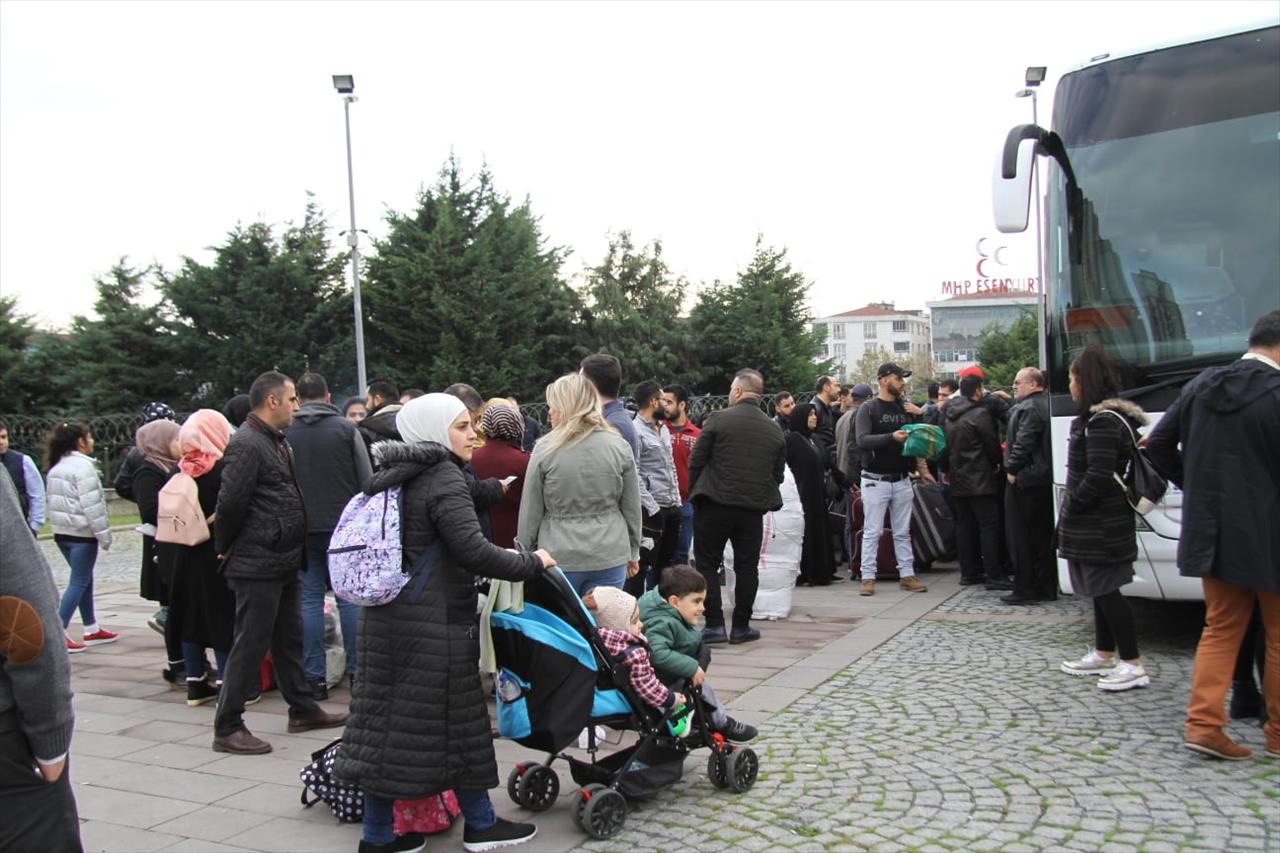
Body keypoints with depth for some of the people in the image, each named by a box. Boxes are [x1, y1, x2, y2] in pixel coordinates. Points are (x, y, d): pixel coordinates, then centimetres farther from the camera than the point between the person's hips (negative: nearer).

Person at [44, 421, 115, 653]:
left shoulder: (57, 467, 13)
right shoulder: (83, 466, -15)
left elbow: (54, 501, 15)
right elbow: (91, 505, -20)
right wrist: (103, 534, -16)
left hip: (62, 532, 9)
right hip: (82, 533, -9)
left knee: (84, 579, 17)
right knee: (79, 582, -5)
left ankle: (92, 629, 24)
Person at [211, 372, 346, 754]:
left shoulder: (278, 442, 14)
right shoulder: (246, 444, -18)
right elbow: (230, 502, -21)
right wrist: (225, 548, -8)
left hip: (284, 562, 10)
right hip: (258, 565, -10)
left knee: (289, 639, 18)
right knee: (250, 644, -2)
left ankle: (302, 709, 30)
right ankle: (227, 729, 8)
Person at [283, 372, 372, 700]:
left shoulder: (284, 433, 1)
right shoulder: (346, 429, -2)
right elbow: (367, 480, -1)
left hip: (302, 528, 1)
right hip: (344, 525, -1)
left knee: (309, 598, 6)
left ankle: (315, 676, 7)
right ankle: (356, 670, 9)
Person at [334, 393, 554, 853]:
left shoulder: (399, 477, 14)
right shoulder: (444, 480, -14)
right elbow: (473, 551, -22)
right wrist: (532, 563, -11)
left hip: (386, 618, 9)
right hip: (432, 626, -9)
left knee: (388, 722, 11)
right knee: (455, 722, 4)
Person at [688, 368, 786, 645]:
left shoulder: (718, 419, -7)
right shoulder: (775, 430, 7)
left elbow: (696, 462, -5)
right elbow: (778, 474, 11)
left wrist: (694, 494, 8)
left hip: (715, 505, -3)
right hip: (753, 508, 4)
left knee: (707, 563, 7)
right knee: (747, 566, 12)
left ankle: (714, 625, 3)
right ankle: (741, 627, 16)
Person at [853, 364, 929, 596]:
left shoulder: (905, 407, 8)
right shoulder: (868, 408, -5)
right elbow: (861, 440, -17)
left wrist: (920, 416, -5)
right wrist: (891, 437, -29)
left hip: (902, 480, 5)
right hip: (875, 480, -4)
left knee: (903, 532, 10)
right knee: (872, 532, 0)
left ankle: (907, 575, 16)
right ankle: (868, 577, 5)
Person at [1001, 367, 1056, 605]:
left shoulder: (1028, 408, -16)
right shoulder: (1047, 405, 15)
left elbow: (1023, 443, -23)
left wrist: (1012, 469, -13)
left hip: (1025, 480, -10)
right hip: (1045, 479, 10)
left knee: (1020, 536, -4)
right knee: (1043, 536, 13)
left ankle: (1024, 589, -2)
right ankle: (1047, 587, 18)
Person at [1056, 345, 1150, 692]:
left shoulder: (1104, 422, -19)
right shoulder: (1094, 418, 14)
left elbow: (1099, 477, -24)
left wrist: (1072, 507, -13)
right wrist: (1072, 510, 13)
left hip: (1101, 525, -10)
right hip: (1096, 523, 10)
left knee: (1106, 590, -5)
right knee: (1101, 589, 17)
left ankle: (1133, 665, 1)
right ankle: (1104, 655, 28)